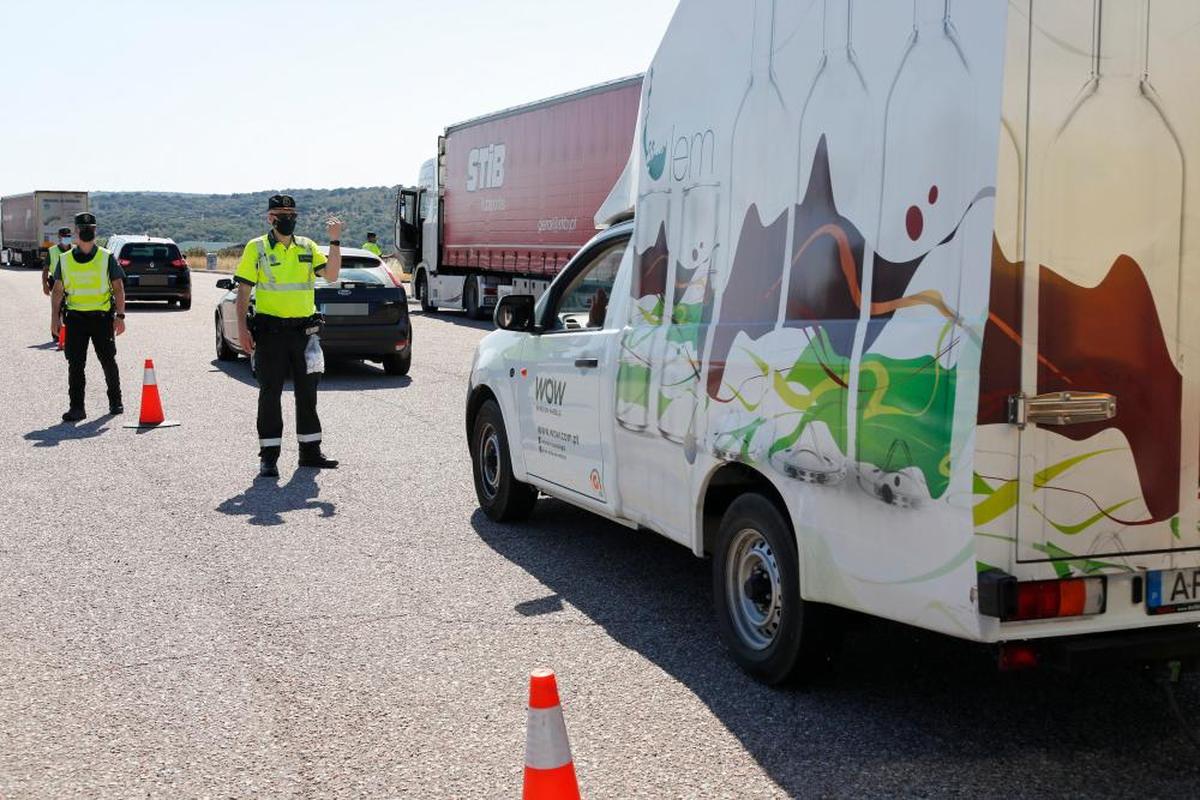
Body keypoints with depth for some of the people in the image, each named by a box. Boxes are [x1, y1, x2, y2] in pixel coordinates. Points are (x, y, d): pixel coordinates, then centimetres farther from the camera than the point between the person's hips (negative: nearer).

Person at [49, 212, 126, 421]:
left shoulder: (106, 258, 2)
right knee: (75, 364, -1)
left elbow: (118, 288, 2)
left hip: (102, 317, -2)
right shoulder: (65, 260, 8)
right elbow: (57, 290, 12)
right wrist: (55, 318, 5)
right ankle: (76, 408, 2)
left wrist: (120, 316, -6)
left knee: (108, 361, 6)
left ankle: (115, 402, 22)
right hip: (75, 317, 2)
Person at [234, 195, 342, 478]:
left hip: (304, 330, 4)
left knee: (307, 392, 10)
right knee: (270, 393, 0)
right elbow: (243, 290, -3)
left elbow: (331, 274, -2)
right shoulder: (256, 248, 0)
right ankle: (269, 456, 6)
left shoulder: (307, 247, 10)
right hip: (270, 331, -4)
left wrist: (335, 241, -13)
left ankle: (310, 451, 20)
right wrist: (242, 328, -11)